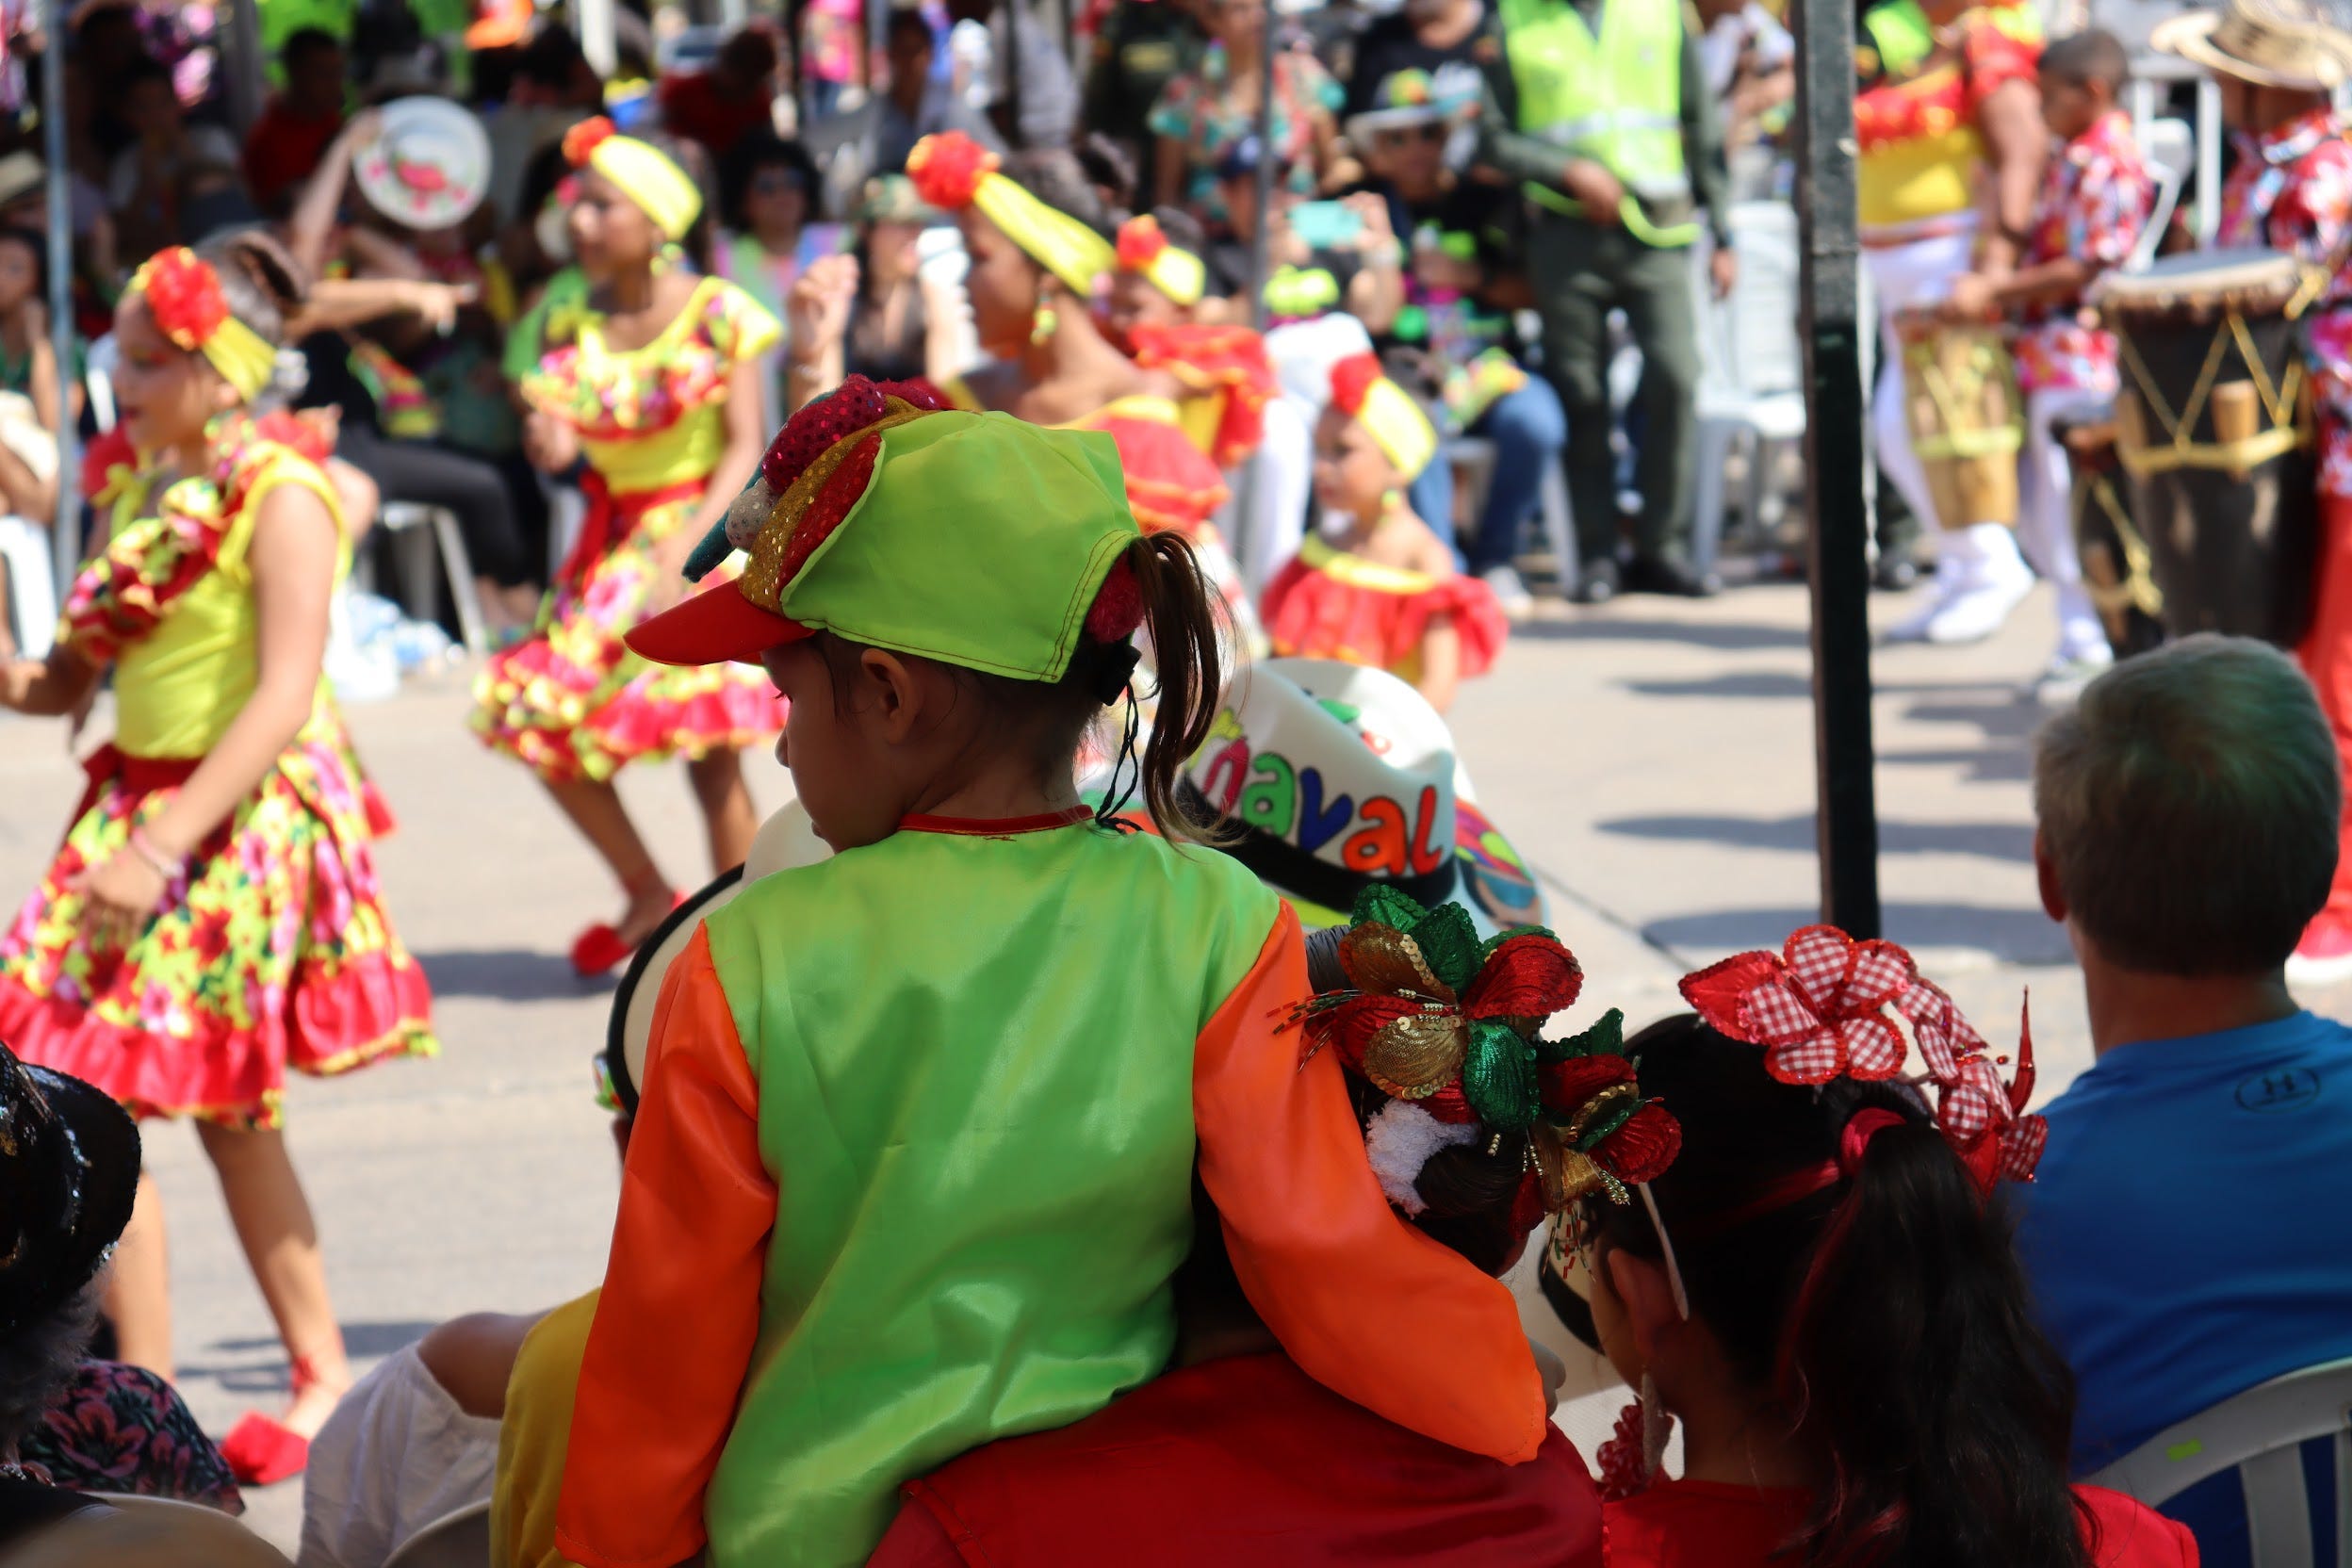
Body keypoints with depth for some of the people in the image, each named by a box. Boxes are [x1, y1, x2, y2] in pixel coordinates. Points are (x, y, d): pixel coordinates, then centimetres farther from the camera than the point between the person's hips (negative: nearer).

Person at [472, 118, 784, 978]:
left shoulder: (715, 314, -10)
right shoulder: (576, 327, 2)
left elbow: (745, 447, -12)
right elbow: (554, 451, -4)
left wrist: (684, 551, -22)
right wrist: (548, 431, -29)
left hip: (704, 533, -5)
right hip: (611, 543, 5)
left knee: (708, 743, -10)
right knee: (542, 717, -1)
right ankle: (646, 892, 19)